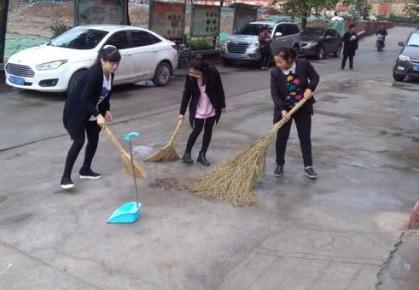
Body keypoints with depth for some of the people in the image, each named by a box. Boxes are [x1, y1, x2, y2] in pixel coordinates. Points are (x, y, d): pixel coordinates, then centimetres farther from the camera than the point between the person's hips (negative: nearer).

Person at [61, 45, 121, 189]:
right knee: (79, 141, -15)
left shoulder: (110, 73, -5)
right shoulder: (94, 73, -30)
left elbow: (106, 94, 10)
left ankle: (85, 170, 24)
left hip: (92, 110, 8)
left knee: (94, 139, 8)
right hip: (76, 109, -8)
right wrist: (98, 115, -42)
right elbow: (84, 99, -34)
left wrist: (106, 110, -1)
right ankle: (66, 177, -9)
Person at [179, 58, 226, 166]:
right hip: (197, 109, -1)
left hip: (212, 109, 1)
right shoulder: (190, 76, -15)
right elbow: (186, 94, -7)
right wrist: (182, 112, -5)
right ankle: (187, 153, 14)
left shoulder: (212, 72, -19)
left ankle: (202, 155, 19)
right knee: (196, 131, -1)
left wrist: (222, 105, -2)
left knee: (208, 131, 7)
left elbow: (220, 88, -7)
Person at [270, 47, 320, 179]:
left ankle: (308, 166, 15)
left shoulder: (303, 64, -14)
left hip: (303, 108, 0)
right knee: (282, 138, 6)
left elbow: (315, 77, 0)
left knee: (305, 137, 5)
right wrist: (282, 110, -29)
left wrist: (310, 89, -19)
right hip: (284, 109, 0)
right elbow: (274, 93, -17)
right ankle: (280, 164, 25)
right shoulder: (275, 73, -15)